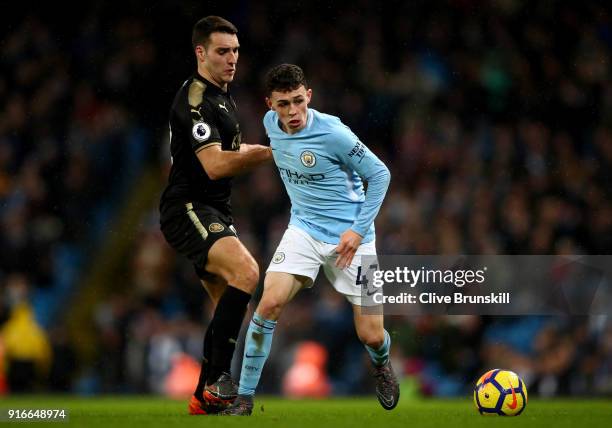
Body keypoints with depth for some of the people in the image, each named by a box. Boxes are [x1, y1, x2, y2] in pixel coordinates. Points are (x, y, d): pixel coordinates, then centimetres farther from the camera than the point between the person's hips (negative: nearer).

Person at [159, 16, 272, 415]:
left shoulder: (223, 96, 18)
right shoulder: (195, 97, -14)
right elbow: (215, 165, -24)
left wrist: (266, 149, 19)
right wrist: (270, 152, -23)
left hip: (214, 214, 11)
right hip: (187, 209, -11)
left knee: (230, 308, 11)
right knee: (246, 271, -31)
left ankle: (204, 399, 19)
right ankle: (218, 380, -29)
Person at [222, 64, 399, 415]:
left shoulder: (333, 133, -21)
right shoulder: (271, 123, -3)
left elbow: (380, 175, -11)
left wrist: (358, 230, -15)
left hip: (349, 237, -4)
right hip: (304, 229, 4)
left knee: (372, 336, -4)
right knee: (270, 302, -20)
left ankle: (382, 364, 36)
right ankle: (244, 399, -10)